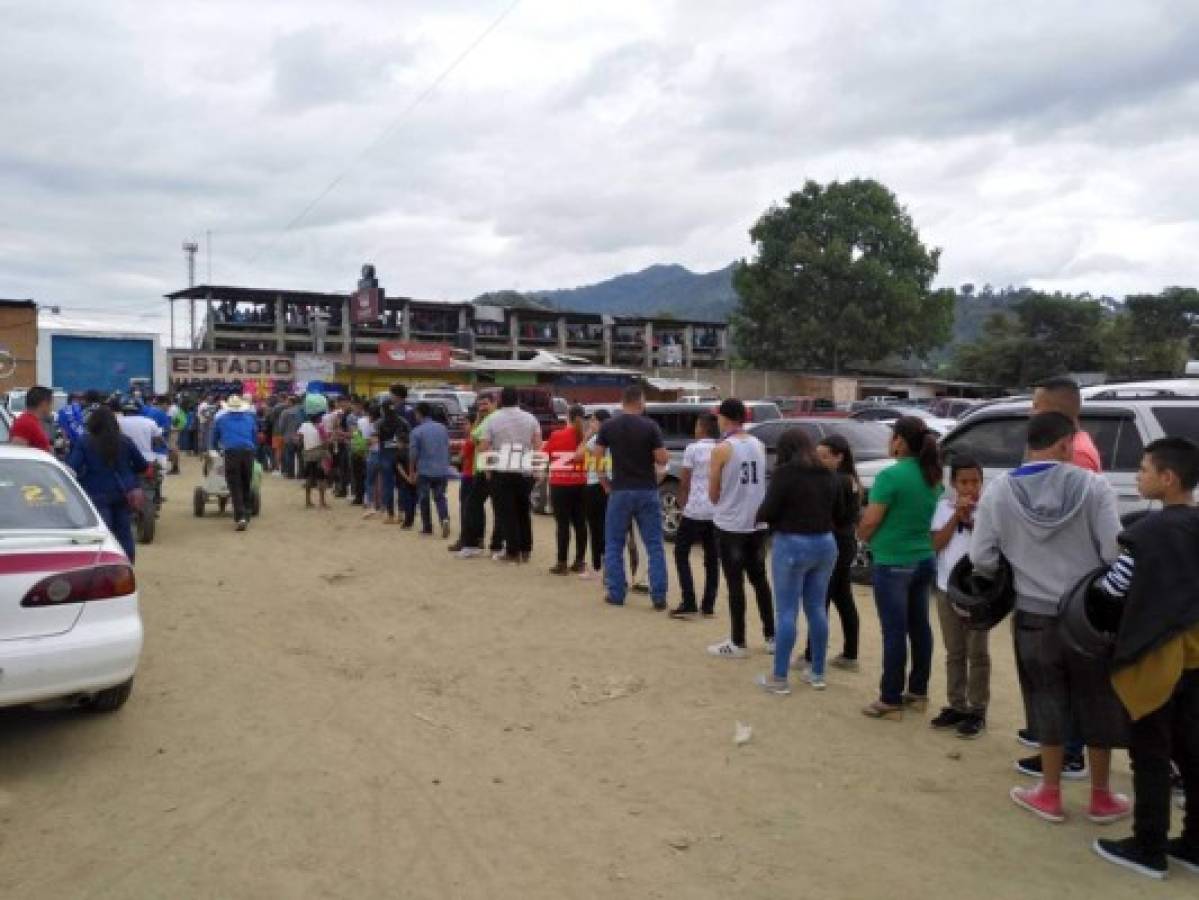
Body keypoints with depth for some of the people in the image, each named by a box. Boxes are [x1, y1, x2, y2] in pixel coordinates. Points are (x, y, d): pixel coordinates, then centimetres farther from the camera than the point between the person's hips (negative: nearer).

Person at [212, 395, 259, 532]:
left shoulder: (220, 419, 15)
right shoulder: (250, 418, 19)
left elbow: (214, 439, 26)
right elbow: (256, 437, 24)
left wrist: (217, 448, 46)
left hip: (231, 452, -2)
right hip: (248, 452, 2)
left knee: (235, 486, -3)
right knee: (246, 486, 12)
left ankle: (240, 517, -18)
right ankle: (245, 516, 16)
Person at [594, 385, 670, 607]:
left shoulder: (608, 426, -1)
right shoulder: (650, 426, -6)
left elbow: (597, 456, 4)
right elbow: (662, 459, -8)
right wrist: (666, 454, 13)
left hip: (620, 490, 1)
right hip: (647, 491, -1)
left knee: (614, 544, 12)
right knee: (654, 545, 6)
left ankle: (616, 593, 11)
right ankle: (658, 596, 3)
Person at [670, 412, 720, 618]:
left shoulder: (693, 449, -6)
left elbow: (684, 481, -4)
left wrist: (682, 504, 9)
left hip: (695, 510, -5)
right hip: (717, 512, 5)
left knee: (681, 554, 6)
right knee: (712, 558, 11)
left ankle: (689, 603, -3)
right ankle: (708, 606, 12)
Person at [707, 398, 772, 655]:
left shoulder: (722, 449, -12)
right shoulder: (759, 446, 5)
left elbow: (713, 493, -4)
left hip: (731, 524, -6)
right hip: (758, 523, 6)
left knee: (735, 584, 1)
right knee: (759, 579, 16)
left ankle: (738, 643, 6)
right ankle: (771, 638, 20)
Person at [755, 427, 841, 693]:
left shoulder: (785, 472, -11)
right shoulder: (829, 475, 7)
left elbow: (768, 510, -14)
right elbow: (837, 512, 12)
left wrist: (759, 516, 7)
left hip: (792, 544, -6)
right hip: (825, 544, 6)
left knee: (787, 611, -1)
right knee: (817, 609, 14)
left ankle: (779, 678, 4)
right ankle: (817, 673, 21)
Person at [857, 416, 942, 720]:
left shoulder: (891, 475, -18)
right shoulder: (933, 475, 6)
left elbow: (869, 523, -16)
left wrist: (862, 536, 4)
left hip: (893, 563, -8)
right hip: (924, 560, 8)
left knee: (894, 631, -2)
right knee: (919, 627, 14)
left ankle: (891, 701, 6)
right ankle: (918, 693, 24)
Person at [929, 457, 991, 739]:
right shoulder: (945, 506, 4)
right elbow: (937, 544, -3)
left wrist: (970, 519, -18)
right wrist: (956, 516, -10)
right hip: (948, 588, 4)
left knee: (977, 653, 4)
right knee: (954, 652, 12)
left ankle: (977, 711, 11)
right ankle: (956, 706, 22)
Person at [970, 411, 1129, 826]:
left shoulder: (998, 491, -8)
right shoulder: (1092, 485, -13)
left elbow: (981, 560, -7)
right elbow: (1115, 553, -15)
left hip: (1035, 617, 1)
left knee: (1049, 706, 16)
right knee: (1099, 706, 16)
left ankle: (1050, 794, 26)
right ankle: (1101, 797, 30)